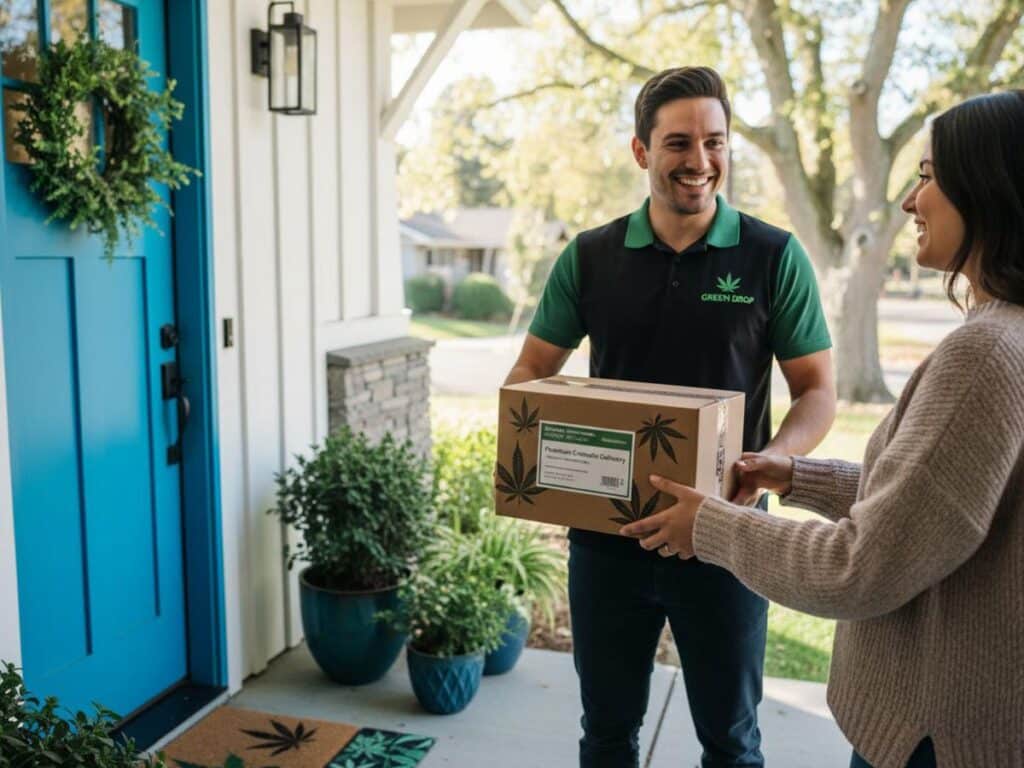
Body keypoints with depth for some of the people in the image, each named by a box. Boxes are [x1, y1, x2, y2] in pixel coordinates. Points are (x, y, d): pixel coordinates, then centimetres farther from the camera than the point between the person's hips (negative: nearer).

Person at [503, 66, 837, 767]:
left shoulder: (774, 257, -5)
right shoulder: (590, 257, 0)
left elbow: (817, 391, -3)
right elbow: (530, 371, 6)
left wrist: (769, 462, -22)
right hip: (605, 533, 2)